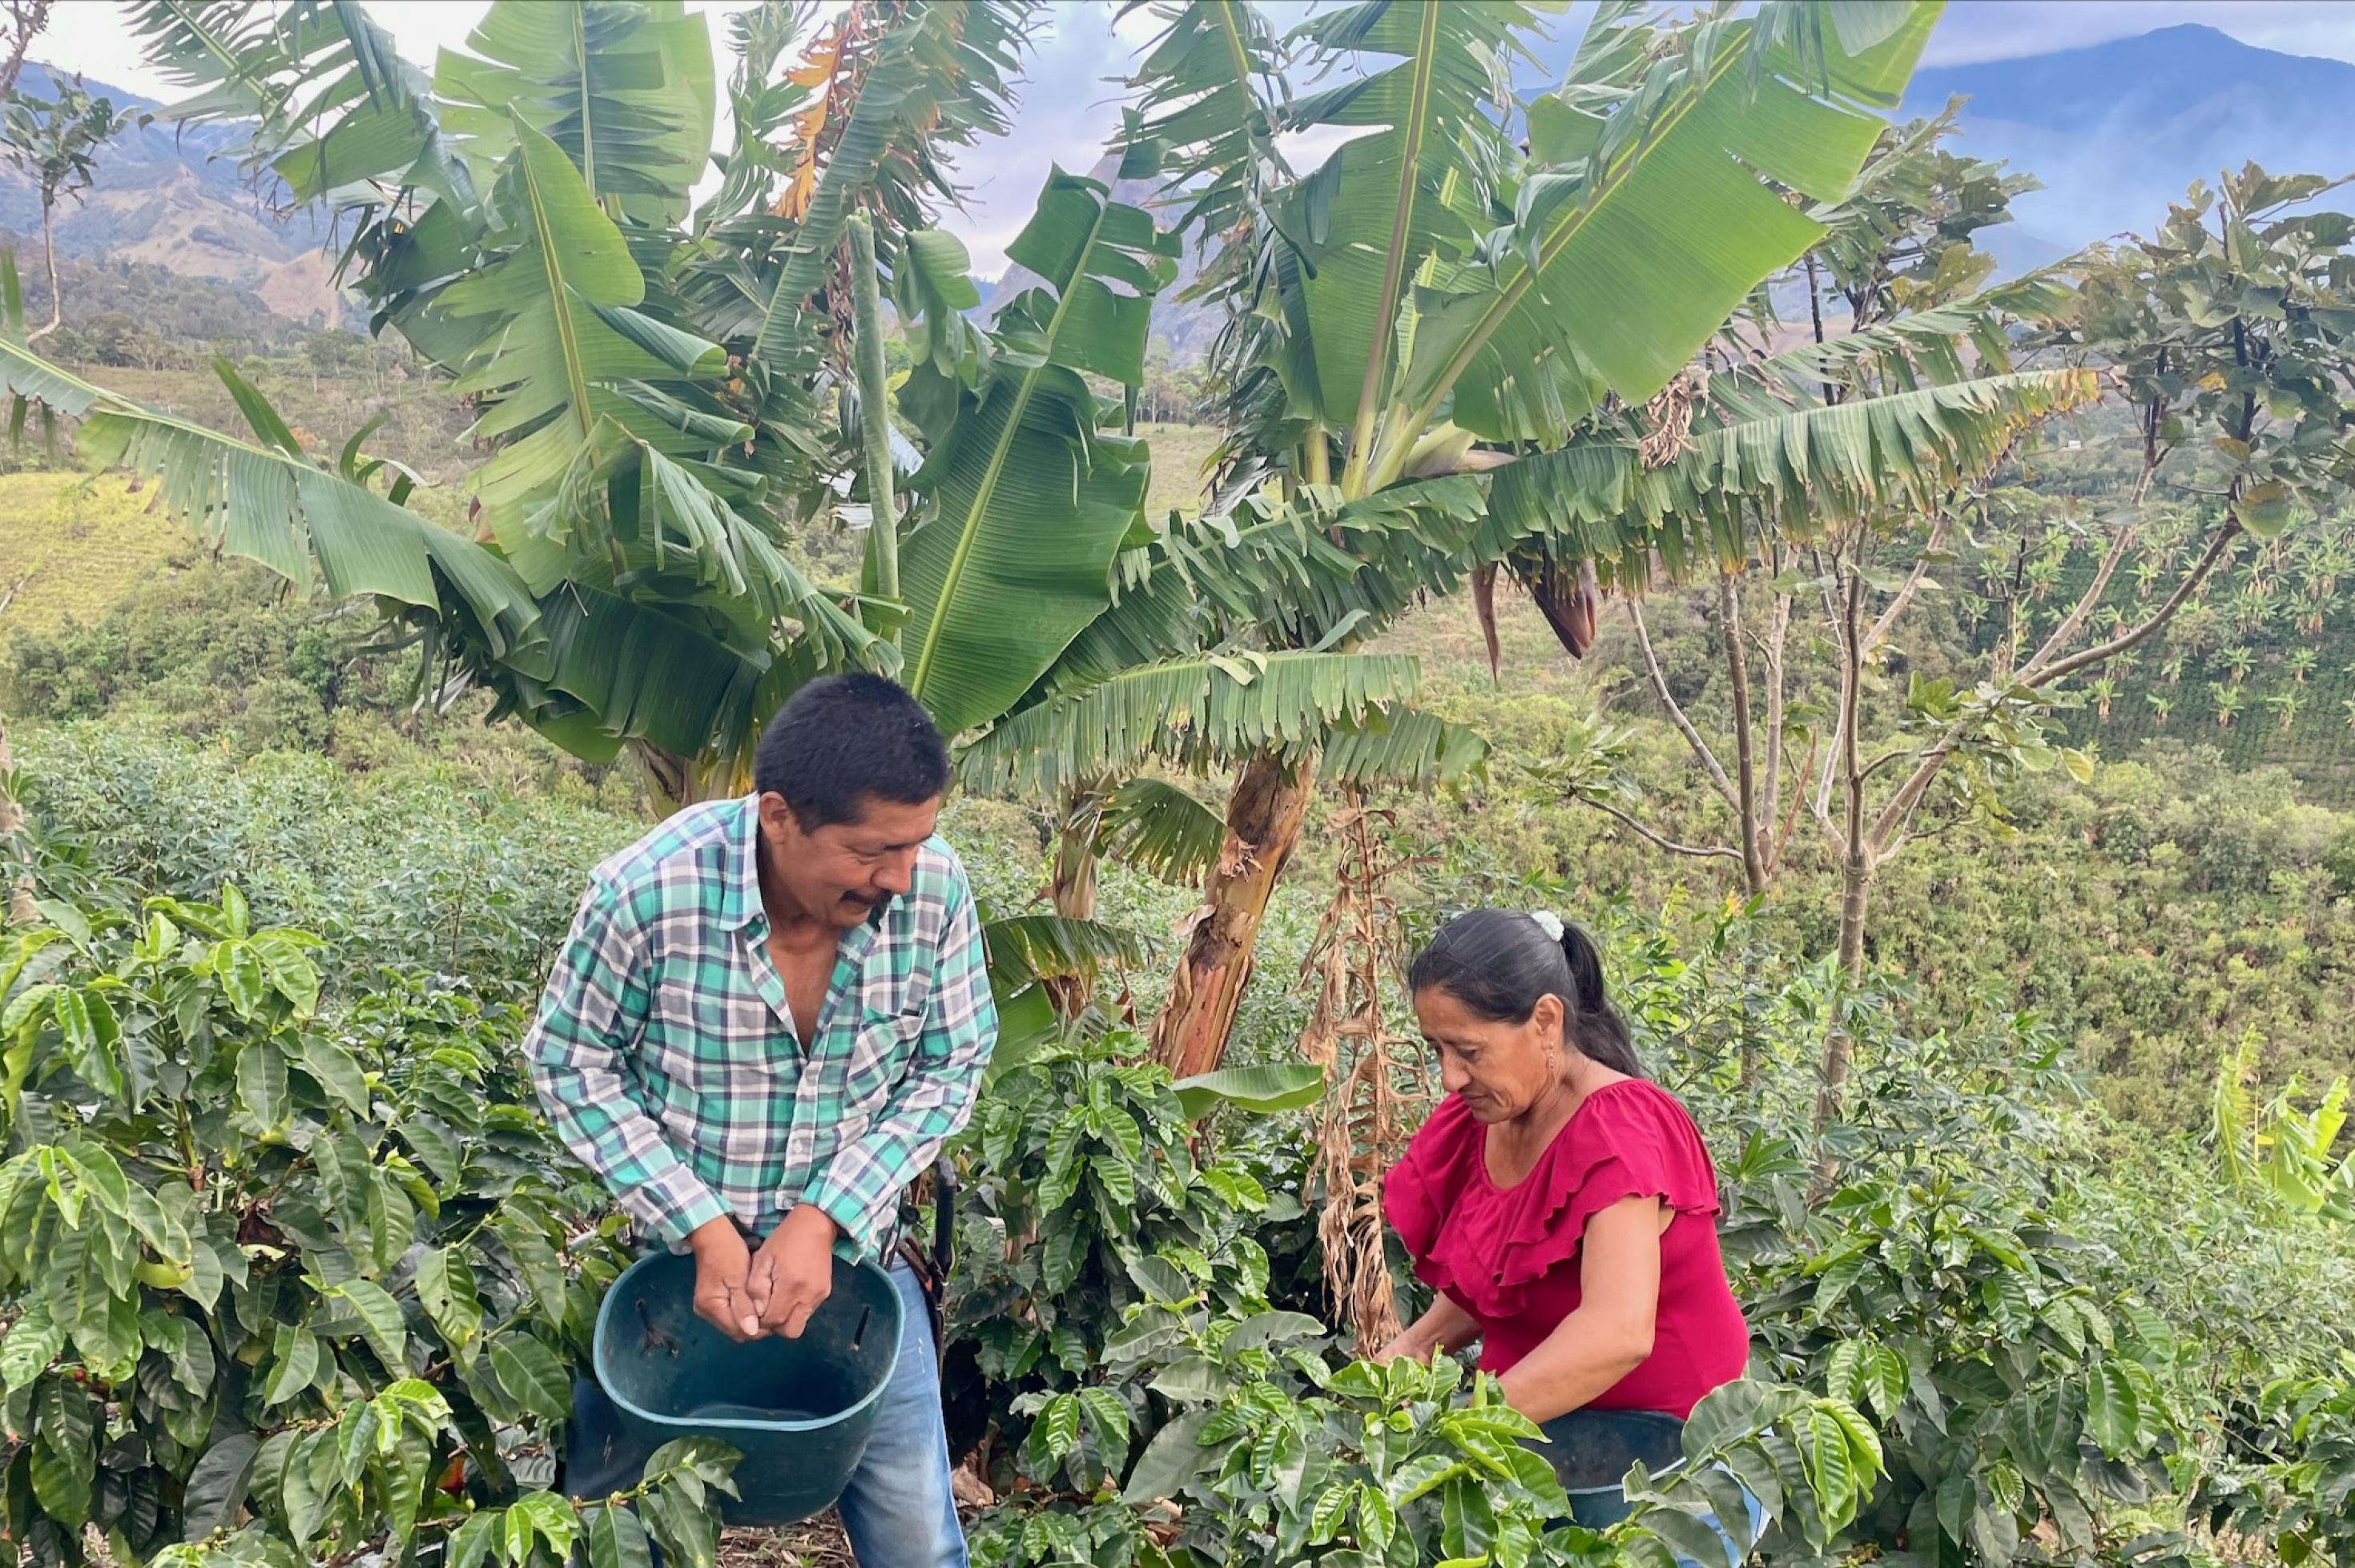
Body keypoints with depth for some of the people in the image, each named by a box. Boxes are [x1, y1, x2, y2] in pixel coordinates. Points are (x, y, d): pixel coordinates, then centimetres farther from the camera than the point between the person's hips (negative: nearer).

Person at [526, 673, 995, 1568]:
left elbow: (949, 1069, -6)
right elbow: (569, 1063, -11)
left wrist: (825, 1220, -16)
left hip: (851, 1249, 2)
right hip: (667, 1254, -1)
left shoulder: (933, 889, -18)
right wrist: (703, 1230, -18)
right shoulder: (648, 892, -25)